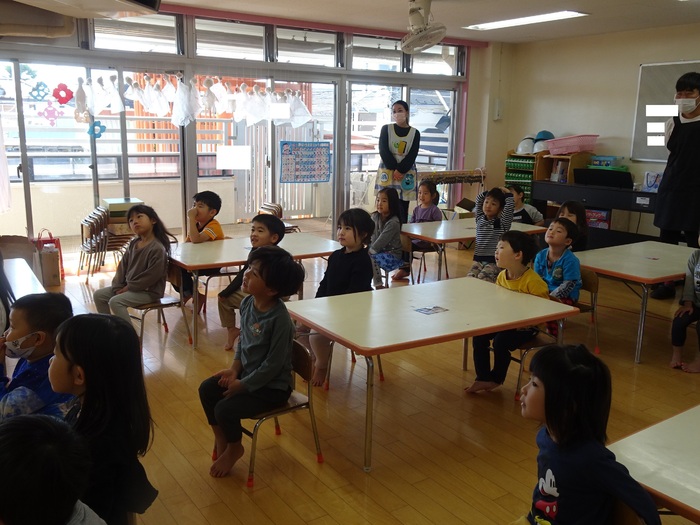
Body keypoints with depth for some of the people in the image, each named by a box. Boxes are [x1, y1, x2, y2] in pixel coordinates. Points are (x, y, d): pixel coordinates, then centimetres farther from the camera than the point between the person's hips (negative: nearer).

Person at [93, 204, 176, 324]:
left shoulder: (157, 248, -22)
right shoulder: (133, 244, 5)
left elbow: (151, 276, -24)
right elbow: (122, 266, 8)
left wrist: (127, 288, -17)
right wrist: (118, 287, -5)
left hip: (149, 291, -9)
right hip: (128, 287, 9)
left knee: (115, 301, -25)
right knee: (98, 295, 8)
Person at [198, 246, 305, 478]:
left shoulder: (280, 319, -30)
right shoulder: (247, 303, -6)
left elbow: (273, 365, -24)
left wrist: (242, 385, -16)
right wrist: (234, 369, -3)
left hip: (272, 385, -8)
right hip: (246, 373, 8)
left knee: (225, 408, -16)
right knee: (207, 389, 2)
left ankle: (234, 447, 16)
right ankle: (220, 438, 23)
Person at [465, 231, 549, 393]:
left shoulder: (533, 281, -23)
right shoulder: (502, 276, 0)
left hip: (526, 326, -7)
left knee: (500, 341, -26)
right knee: (479, 335, -9)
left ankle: (496, 378, 1)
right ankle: (483, 378, 2)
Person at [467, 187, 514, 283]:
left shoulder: (502, 223, 0)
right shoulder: (480, 219, 12)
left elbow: (509, 205, -13)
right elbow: (479, 198, 17)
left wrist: (507, 192, 1)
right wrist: (489, 192, 17)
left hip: (494, 261, -4)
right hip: (478, 259, 4)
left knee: (482, 278, -29)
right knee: (470, 277, -22)